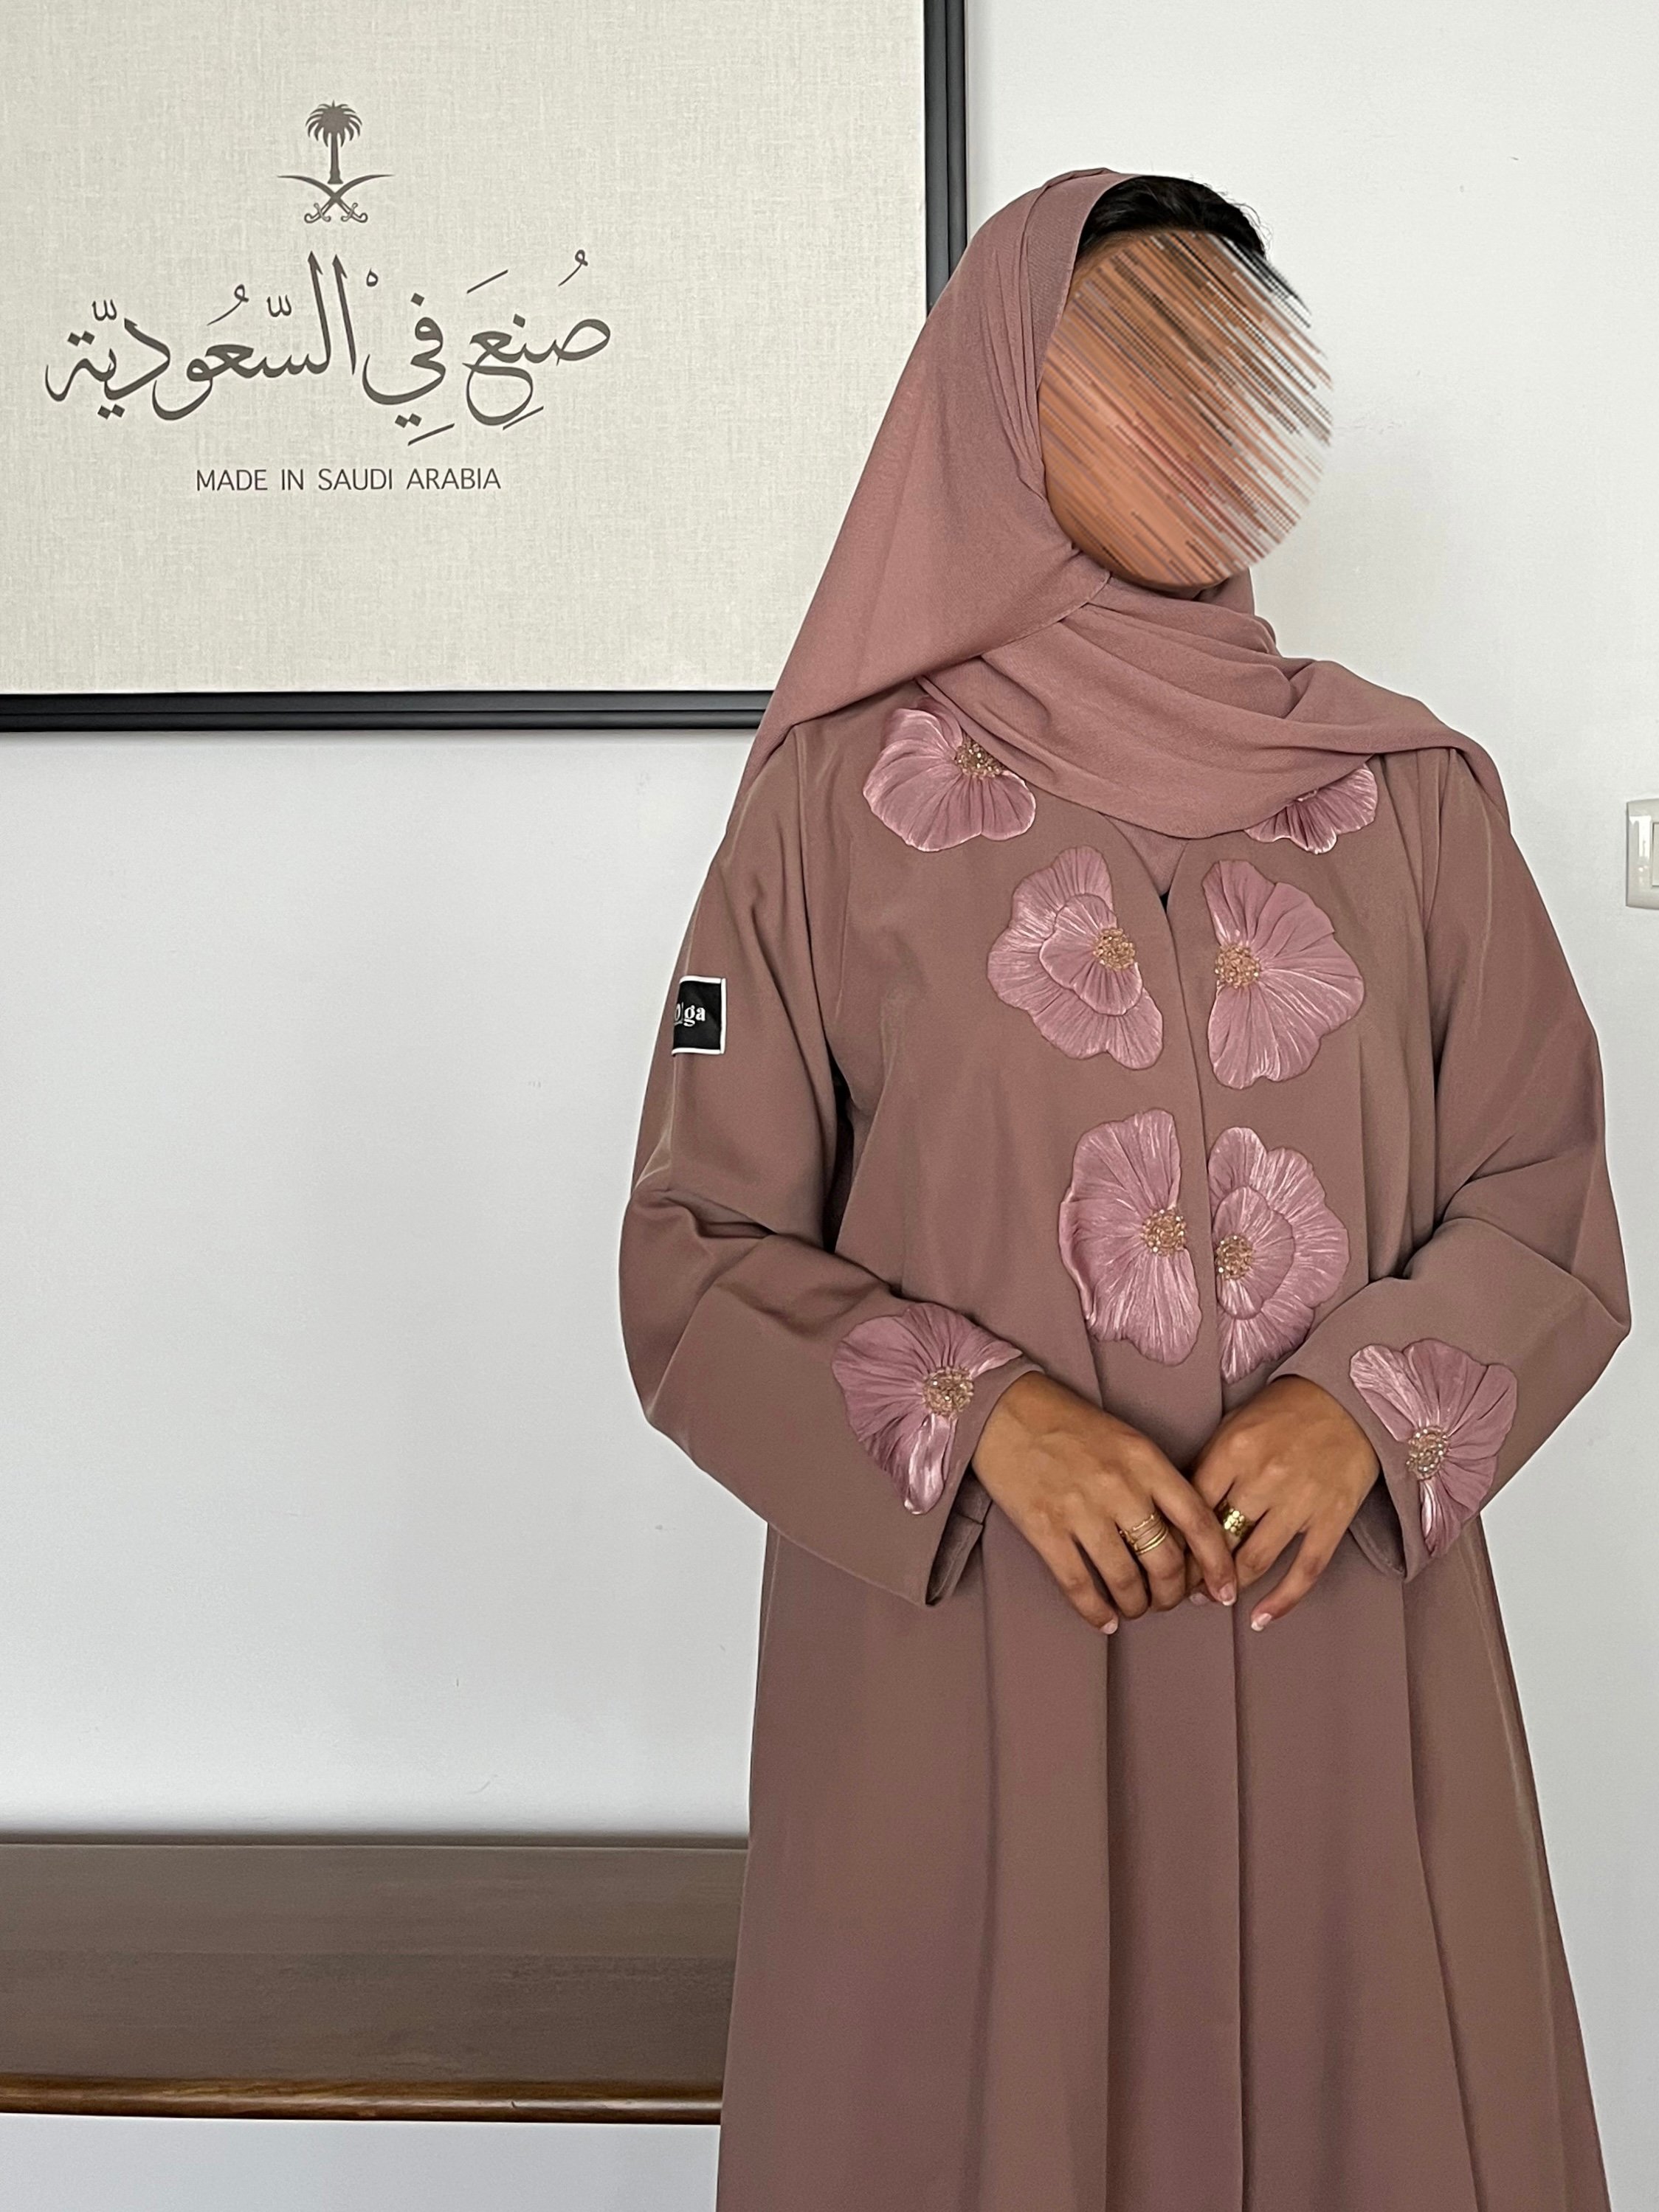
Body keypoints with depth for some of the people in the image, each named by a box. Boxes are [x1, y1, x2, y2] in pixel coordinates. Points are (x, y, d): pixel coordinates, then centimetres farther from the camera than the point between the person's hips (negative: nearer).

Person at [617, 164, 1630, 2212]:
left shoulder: (1414, 792, 6)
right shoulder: (842, 793, -2)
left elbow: (1544, 1197, 6)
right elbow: (696, 1255, -2)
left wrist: (1370, 1402, -12)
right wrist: (978, 1419, -16)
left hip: (1348, 1666, 3)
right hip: (965, 1672, -2)